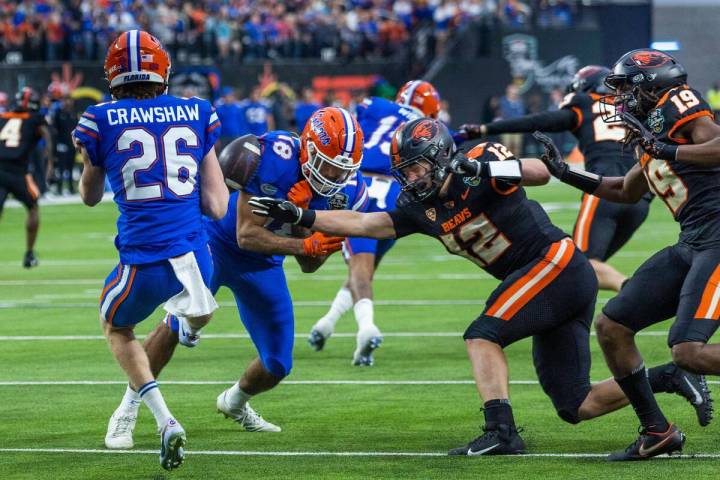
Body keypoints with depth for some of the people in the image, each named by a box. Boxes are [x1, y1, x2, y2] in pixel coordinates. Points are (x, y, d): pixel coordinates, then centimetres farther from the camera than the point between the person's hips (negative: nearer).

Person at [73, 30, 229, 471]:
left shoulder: (101, 121, 0)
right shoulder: (197, 115, 6)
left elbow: (90, 197, 18)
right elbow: (218, 207, 6)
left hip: (144, 260, -2)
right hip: (194, 252, 2)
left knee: (116, 327, 27)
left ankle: (166, 421, 11)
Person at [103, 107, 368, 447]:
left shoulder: (345, 192, -12)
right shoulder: (272, 159, -31)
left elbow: (308, 265, -4)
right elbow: (247, 235, -29)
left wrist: (327, 243, -26)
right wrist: (306, 245, -38)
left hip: (263, 265, 5)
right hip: (218, 243, -5)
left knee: (277, 366, 4)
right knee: (178, 325, -24)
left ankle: (235, 403, 38)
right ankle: (128, 410, -8)